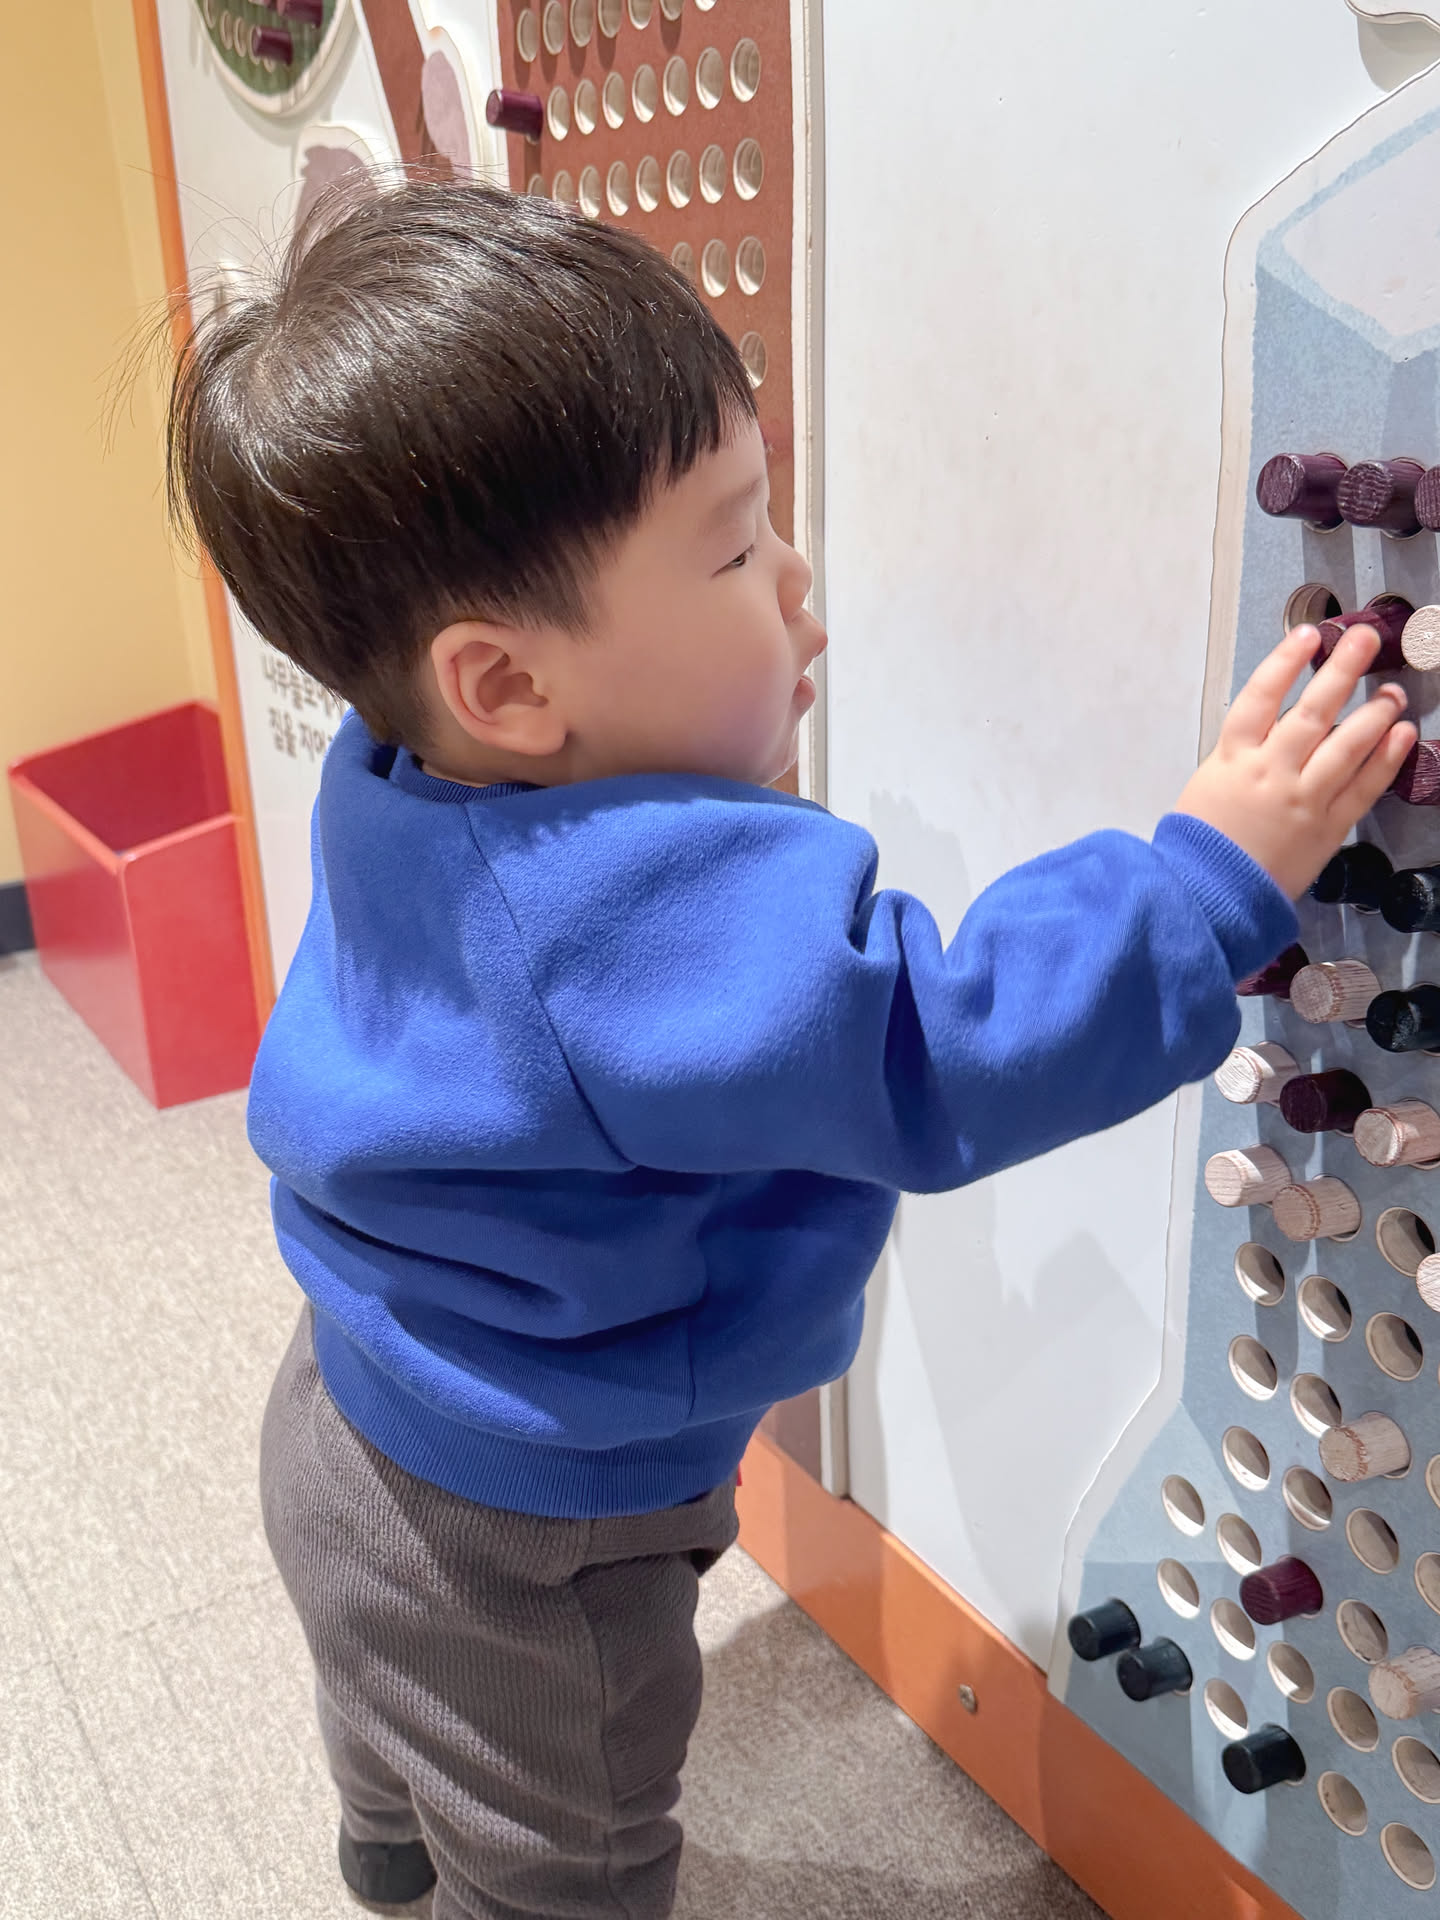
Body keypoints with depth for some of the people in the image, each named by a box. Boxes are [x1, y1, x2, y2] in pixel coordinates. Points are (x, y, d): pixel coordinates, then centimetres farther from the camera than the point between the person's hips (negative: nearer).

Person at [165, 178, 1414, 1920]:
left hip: (360, 1413, 9)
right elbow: (943, 1059, -38)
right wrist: (1214, 875, -32)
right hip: (518, 1542, -9)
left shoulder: (403, 792, -13)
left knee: (404, 1725, 41)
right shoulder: (655, 919, -43)